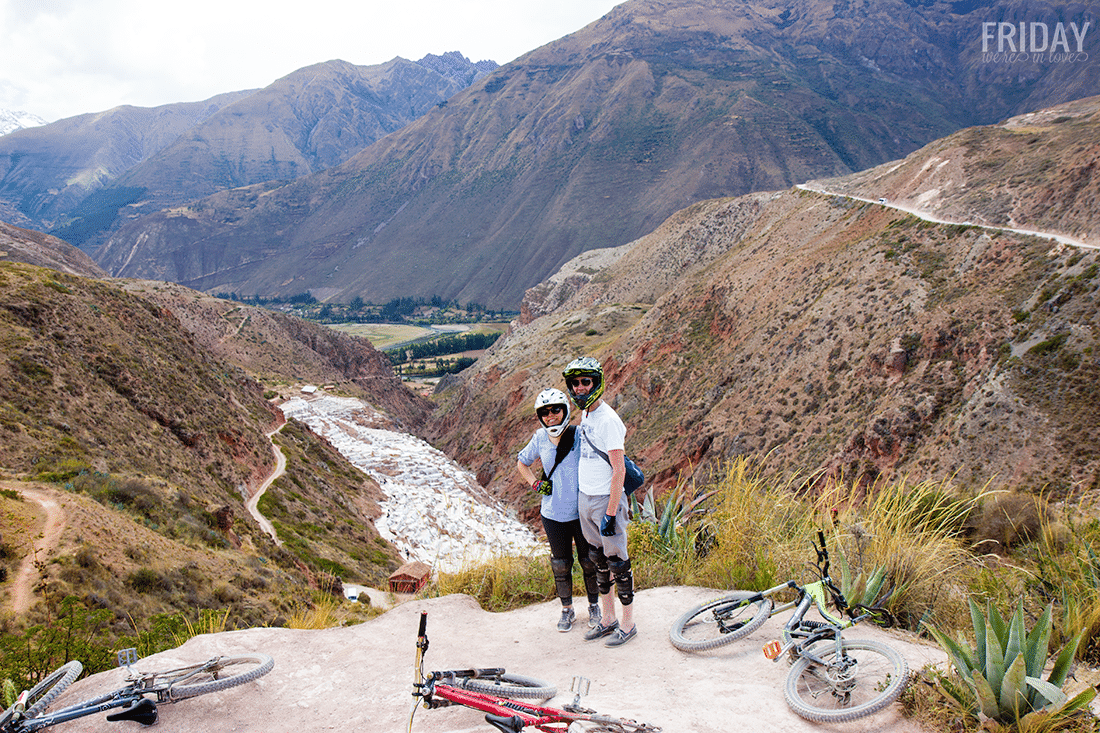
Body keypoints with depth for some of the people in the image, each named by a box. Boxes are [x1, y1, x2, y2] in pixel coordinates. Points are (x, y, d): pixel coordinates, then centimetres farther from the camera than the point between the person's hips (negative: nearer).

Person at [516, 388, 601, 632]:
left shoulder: (580, 435, -11)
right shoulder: (540, 438, -1)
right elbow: (522, 463, 16)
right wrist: (535, 483, 1)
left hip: (583, 511, -2)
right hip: (553, 513, 2)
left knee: (589, 561, 10)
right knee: (561, 564, 13)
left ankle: (594, 606, 31)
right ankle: (567, 609, 31)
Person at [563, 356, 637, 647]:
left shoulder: (608, 419, -18)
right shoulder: (584, 415, 8)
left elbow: (619, 470, -20)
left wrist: (611, 513, -21)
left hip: (606, 500, -8)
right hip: (584, 498, 8)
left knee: (617, 562, 2)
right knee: (599, 561, 16)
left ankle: (627, 624, 16)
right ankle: (608, 620, 28)